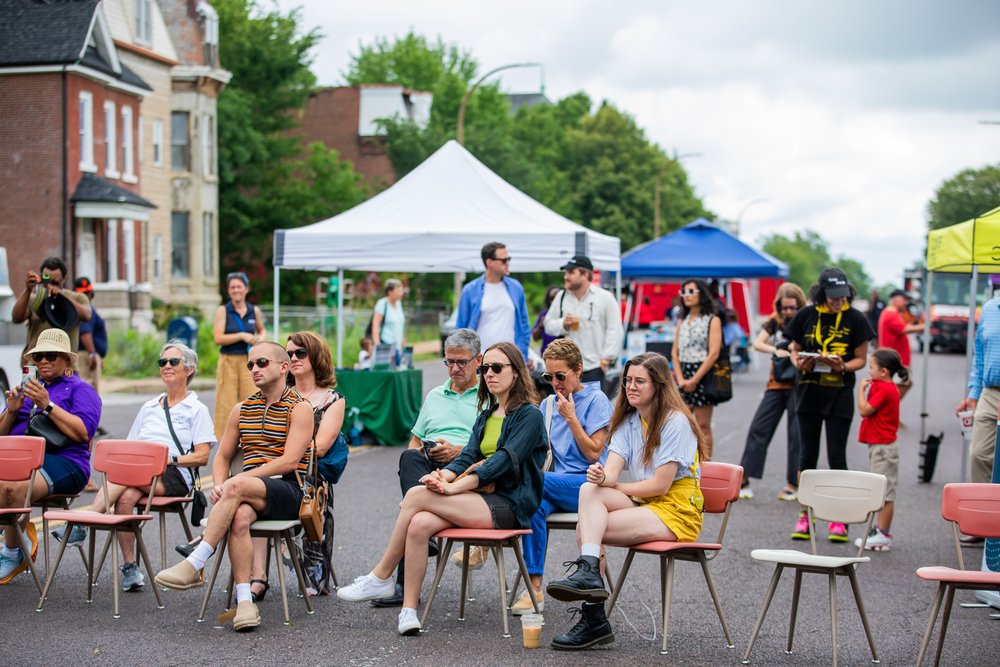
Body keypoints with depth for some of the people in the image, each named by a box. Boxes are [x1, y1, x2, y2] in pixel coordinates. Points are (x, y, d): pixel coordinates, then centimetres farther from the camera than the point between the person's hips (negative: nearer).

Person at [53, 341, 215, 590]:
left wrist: (170, 459, -14)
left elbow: (202, 456, 1)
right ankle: (130, 567, -32)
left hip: (173, 476, -4)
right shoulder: (149, 407, 30)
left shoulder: (196, 410, 12)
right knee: (126, 497, -33)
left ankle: (83, 524, -40)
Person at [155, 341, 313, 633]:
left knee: (237, 487, -35)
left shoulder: (300, 408, 2)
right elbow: (222, 457, 23)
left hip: (288, 491, -4)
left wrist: (234, 482, -16)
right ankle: (244, 601, -38)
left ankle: (194, 566, -34)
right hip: (250, 493, 4)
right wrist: (219, 486, -2)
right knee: (239, 516, -34)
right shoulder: (242, 409, 21)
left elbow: (290, 461, -10)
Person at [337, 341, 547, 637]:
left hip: (508, 505, -7)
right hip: (481, 501, 7)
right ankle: (408, 610, -25)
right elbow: (469, 457, 9)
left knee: (416, 496, -21)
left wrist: (453, 487, -22)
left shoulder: (529, 416, -4)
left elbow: (504, 461, -16)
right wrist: (442, 476, -14)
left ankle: (380, 578, -9)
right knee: (419, 523, -24)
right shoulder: (485, 416, 22)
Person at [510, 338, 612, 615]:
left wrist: (571, 418, -12)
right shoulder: (548, 405, 15)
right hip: (557, 485, 4)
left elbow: (593, 453, -8)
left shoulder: (596, 400, -1)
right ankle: (535, 589, -31)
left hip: (588, 484, -4)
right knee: (535, 503, -32)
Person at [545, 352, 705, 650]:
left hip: (676, 512, -7)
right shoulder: (629, 420, 12)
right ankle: (589, 574, -30)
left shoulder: (676, 422, -10)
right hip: (643, 505, 7)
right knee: (590, 490, -24)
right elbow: (612, 472, -2)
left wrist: (613, 486, -6)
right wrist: (601, 478, -26)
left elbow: (660, 484, -15)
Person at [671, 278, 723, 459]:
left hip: (702, 375, -5)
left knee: (703, 426, -1)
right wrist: (680, 378, -6)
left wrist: (694, 380, -14)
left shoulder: (712, 320, -2)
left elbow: (713, 353, -11)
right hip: (683, 376, 5)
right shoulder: (682, 321, 15)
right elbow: (675, 351, 10)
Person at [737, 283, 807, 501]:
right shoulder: (775, 322, 6)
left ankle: (793, 483, 10)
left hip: (798, 385, -3)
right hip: (776, 384, 3)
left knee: (797, 434, 1)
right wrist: (776, 350, -17)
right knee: (759, 428, 0)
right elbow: (757, 343, 0)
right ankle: (744, 479, 5)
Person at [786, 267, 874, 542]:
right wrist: (800, 363, -12)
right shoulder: (806, 315, 1)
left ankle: (839, 519, 6)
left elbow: (861, 359, 2)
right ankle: (805, 515, 15)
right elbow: (794, 349, 10)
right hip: (809, 390, 2)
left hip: (840, 393, -2)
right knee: (807, 455, 6)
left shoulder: (855, 319, -3)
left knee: (836, 456, -2)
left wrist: (842, 366, -17)